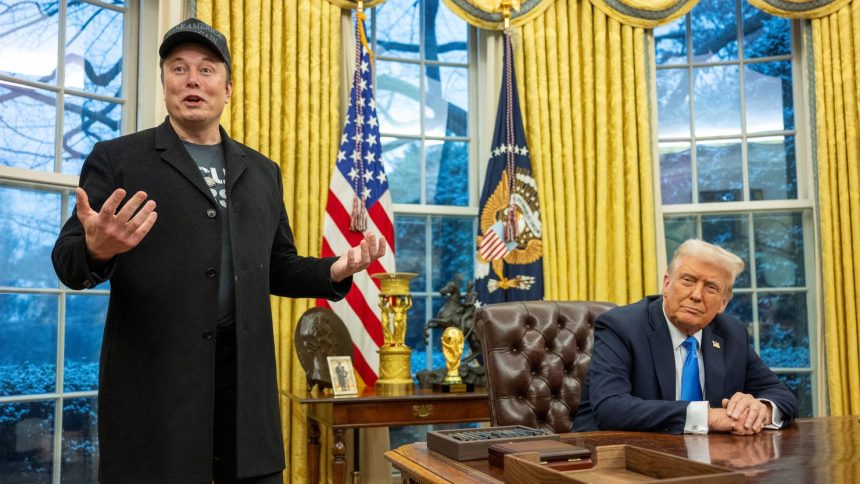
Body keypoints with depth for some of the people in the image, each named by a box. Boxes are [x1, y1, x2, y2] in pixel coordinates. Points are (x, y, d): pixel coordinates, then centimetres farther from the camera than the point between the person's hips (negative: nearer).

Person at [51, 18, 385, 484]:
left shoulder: (262, 171, 14)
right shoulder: (116, 158, 4)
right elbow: (67, 262, -1)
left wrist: (334, 271, 0)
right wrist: (96, 249, -25)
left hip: (245, 371, 3)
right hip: (153, 372, -3)